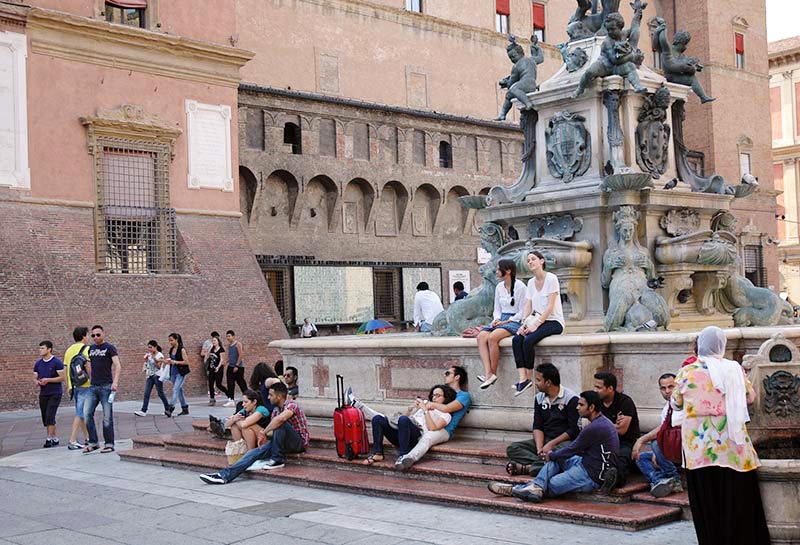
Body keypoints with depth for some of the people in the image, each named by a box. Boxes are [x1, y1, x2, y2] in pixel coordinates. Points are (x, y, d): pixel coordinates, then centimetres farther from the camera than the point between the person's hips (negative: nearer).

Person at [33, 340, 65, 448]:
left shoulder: (57, 362, -8)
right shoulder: (38, 364, 10)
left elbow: (62, 378, -10)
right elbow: (35, 378, 15)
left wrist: (48, 380, -18)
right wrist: (37, 382, -9)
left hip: (55, 393, -6)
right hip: (43, 394, 6)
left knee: (50, 416, -14)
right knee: (45, 418, 7)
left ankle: (49, 439, -8)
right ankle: (55, 438, 18)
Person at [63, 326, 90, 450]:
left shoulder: (69, 350, 12)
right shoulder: (86, 349, -9)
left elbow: (66, 369, 14)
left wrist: (69, 386, 19)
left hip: (73, 386, 8)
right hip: (85, 385, -8)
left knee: (82, 412, 16)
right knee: (80, 413, -6)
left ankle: (87, 438, 24)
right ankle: (72, 441, -9)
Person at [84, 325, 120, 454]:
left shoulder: (109, 348, -2)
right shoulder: (91, 349, 16)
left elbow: (117, 366, -11)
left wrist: (115, 382, -23)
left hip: (106, 386, -6)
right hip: (93, 387, 6)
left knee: (107, 417, -2)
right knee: (87, 413, -3)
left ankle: (109, 444, 6)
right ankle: (93, 443, 5)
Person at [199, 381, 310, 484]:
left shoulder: (291, 404, -15)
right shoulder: (276, 410, 12)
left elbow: (281, 419, -36)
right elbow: (271, 428, 8)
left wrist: (264, 432, -25)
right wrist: (263, 437, -15)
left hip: (299, 441, -8)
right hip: (286, 443, 8)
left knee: (280, 423, -34)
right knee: (256, 452, -12)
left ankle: (276, 460, -19)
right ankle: (225, 475, -20)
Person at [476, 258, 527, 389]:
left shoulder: (520, 286, -7)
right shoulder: (499, 287, 15)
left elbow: (523, 312, -8)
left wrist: (506, 321, -14)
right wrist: (497, 319, -1)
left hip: (515, 321, -7)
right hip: (501, 320, 7)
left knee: (492, 337, -33)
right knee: (481, 336, -23)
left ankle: (493, 373, -22)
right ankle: (488, 373, -34)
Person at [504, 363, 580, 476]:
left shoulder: (571, 399, -9)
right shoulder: (539, 398, 11)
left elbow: (574, 430, -12)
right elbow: (537, 427, 6)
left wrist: (551, 444, -17)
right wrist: (539, 448, -13)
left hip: (565, 441, -6)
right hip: (545, 440, 6)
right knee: (512, 448, -14)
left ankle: (526, 468, -33)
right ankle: (544, 464, -29)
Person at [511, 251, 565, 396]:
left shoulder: (551, 279, -9)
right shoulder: (531, 282, 12)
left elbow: (550, 307, -16)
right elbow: (528, 306, 9)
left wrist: (535, 325, -22)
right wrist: (524, 323, -10)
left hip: (553, 321, -7)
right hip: (538, 320, 7)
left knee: (528, 340, -30)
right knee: (516, 339, -20)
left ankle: (529, 378, -17)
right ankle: (522, 379, -28)